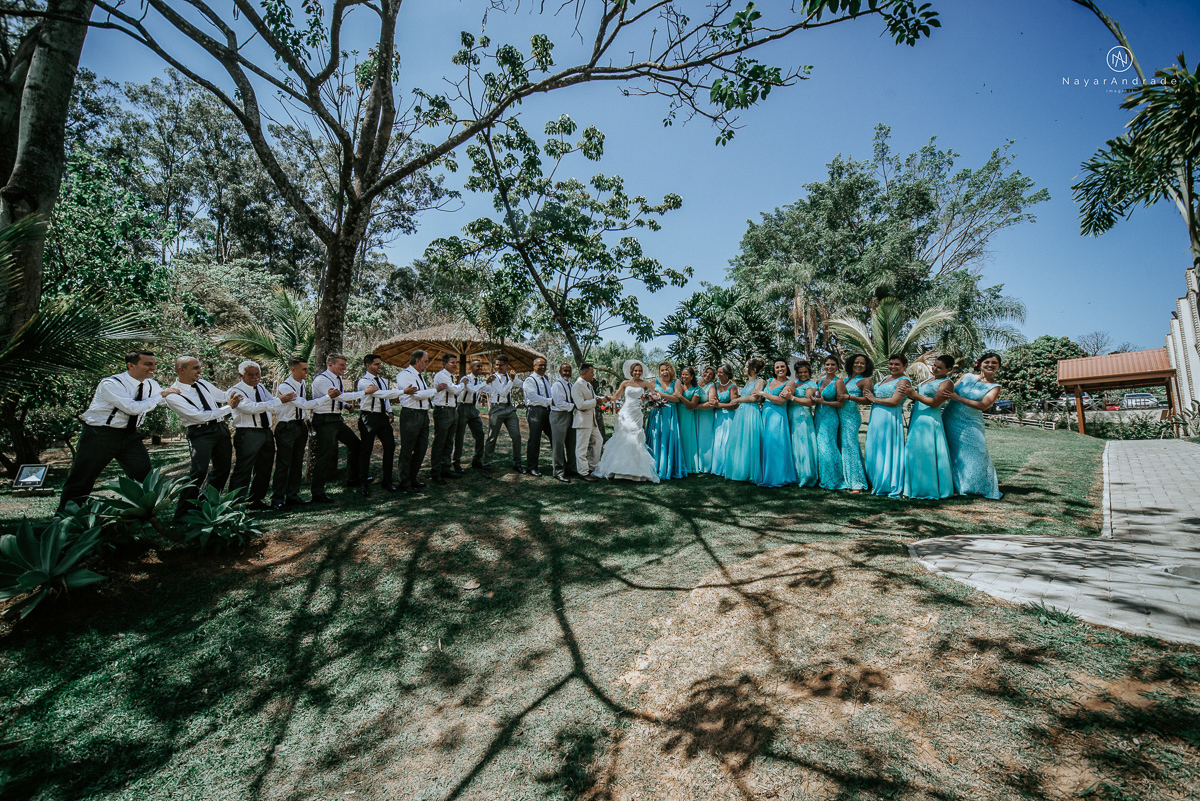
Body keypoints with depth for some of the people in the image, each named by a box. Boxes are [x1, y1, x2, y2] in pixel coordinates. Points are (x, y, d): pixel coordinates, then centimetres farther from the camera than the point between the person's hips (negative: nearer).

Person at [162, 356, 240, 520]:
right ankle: (182, 513, -3)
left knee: (222, 469, 14)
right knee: (199, 472, -16)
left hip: (221, 428, 7)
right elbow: (199, 416, -17)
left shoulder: (202, 383, 9)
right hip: (200, 433, -7)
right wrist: (229, 407, -12)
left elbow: (224, 397, 23)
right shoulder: (173, 395, -12)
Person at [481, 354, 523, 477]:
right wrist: (511, 380, -16)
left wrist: (513, 375, 13)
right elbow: (502, 392, -15)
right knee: (492, 438, -1)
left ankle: (517, 464, 15)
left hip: (510, 408, 5)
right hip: (497, 408, -5)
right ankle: (486, 466, 9)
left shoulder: (509, 375, 13)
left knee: (516, 436, 1)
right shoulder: (494, 377, -4)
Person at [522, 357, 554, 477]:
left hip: (548, 410, 7)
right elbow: (533, 396, -15)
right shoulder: (530, 380, -3)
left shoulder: (547, 380, 21)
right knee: (534, 440, -2)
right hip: (535, 411, -7)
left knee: (555, 437, 5)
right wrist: (549, 401, -21)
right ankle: (532, 467, 9)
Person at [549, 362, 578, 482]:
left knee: (571, 443, 14)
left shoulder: (570, 384, 15)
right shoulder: (557, 385, -12)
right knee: (559, 445, -3)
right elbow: (559, 404, -19)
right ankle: (559, 472, 3)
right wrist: (573, 406, -14)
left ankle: (570, 468, 26)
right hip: (559, 416, -9)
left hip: (570, 415, 9)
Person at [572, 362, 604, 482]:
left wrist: (601, 399, 12)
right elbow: (580, 405, -25)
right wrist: (595, 401, -17)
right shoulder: (577, 385, -17)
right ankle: (583, 472, 5)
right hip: (583, 421, -10)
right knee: (582, 447, -2)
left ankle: (592, 467, 29)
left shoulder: (588, 384, 14)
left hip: (592, 420, 10)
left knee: (598, 441, 18)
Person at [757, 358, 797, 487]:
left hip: (778, 416, -6)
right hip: (765, 415, 6)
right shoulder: (770, 381, 16)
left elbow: (781, 401, -15)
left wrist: (764, 394, -7)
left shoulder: (789, 383, -2)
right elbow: (761, 399, 20)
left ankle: (776, 477, 0)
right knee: (764, 445, 4)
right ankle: (765, 475, 11)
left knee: (775, 445, -8)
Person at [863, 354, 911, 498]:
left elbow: (894, 401, -18)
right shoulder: (888, 377, 19)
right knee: (875, 450, 11)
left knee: (887, 452, -4)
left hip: (890, 419, -9)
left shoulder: (903, 381, -7)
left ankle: (890, 486, 5)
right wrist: (868, 393, -1)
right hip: (876, 418, 9)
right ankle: (877, 483, 20)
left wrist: (874, 399, -9)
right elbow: (874, 393, 22)